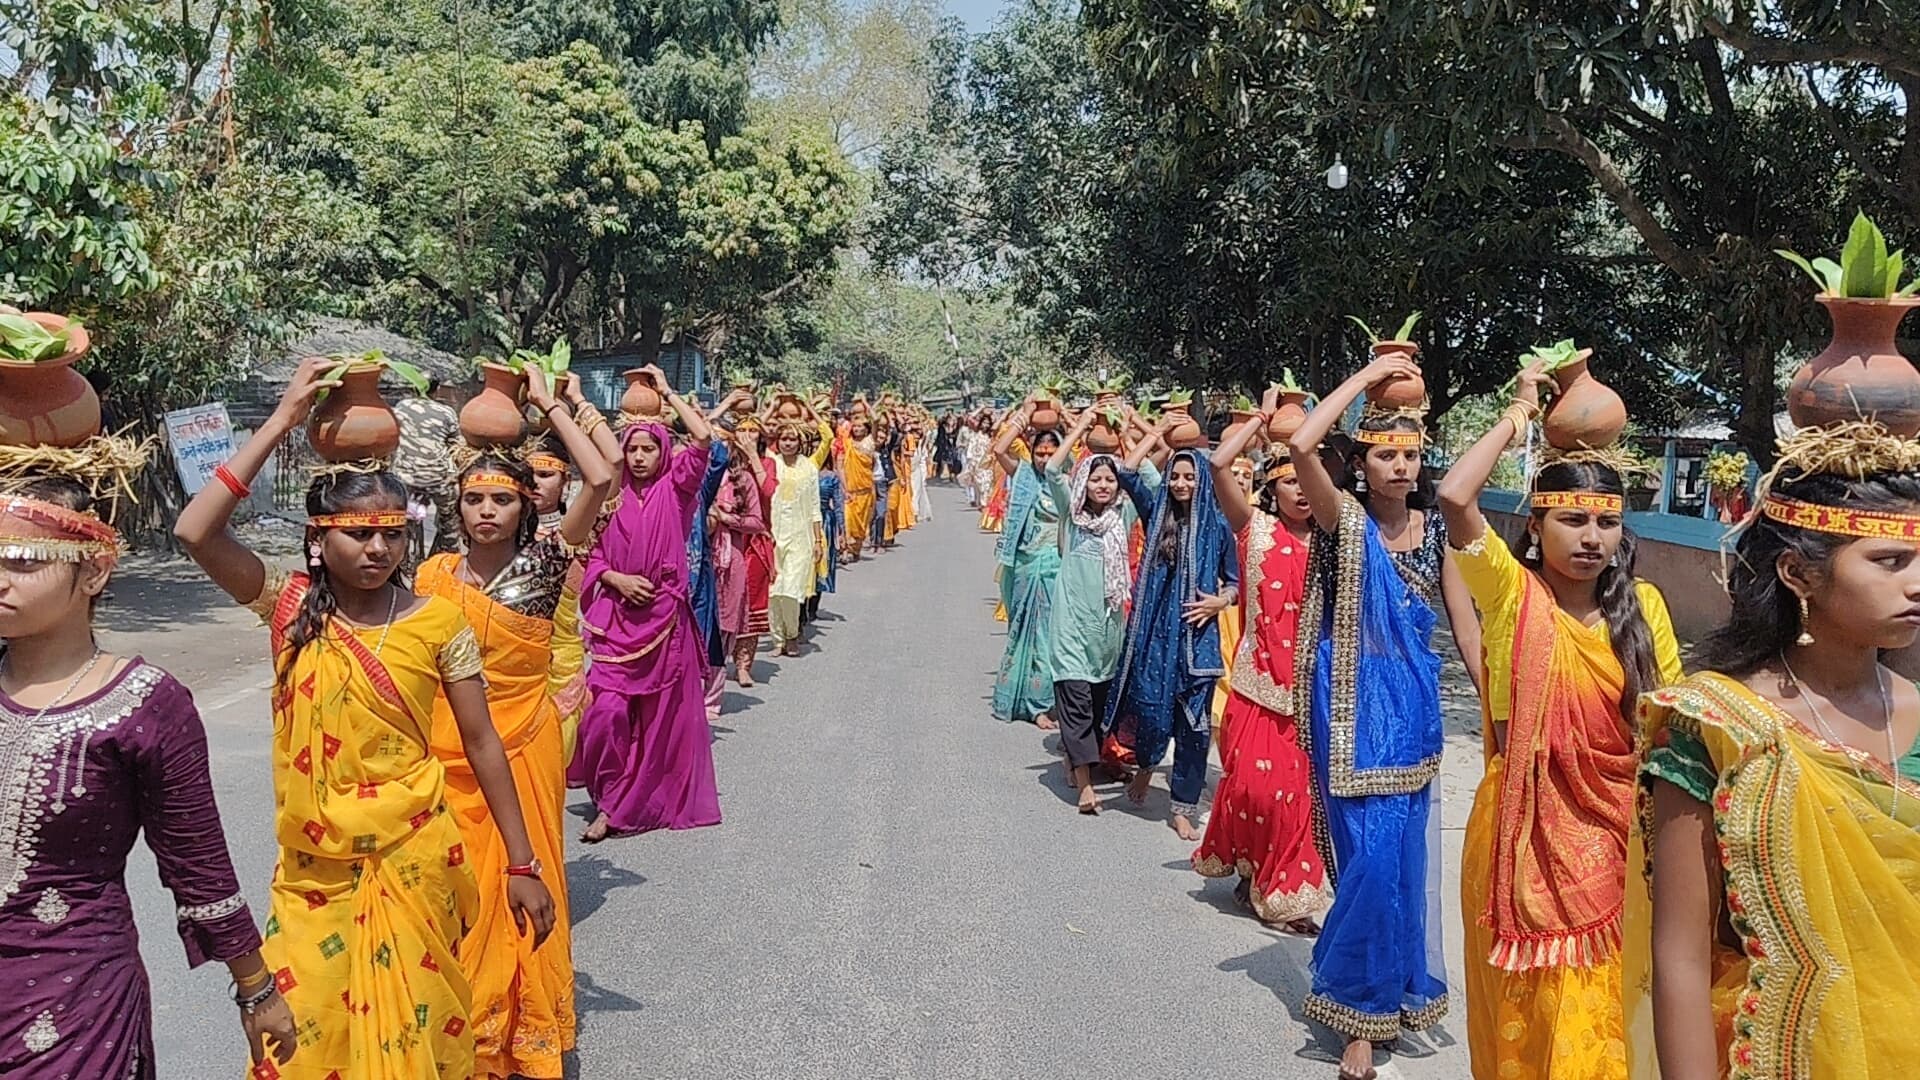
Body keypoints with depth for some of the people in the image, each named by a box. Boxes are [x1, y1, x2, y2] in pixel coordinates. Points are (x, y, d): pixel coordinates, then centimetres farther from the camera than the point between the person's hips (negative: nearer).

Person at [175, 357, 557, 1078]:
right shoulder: (291, 606, -3)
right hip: (313, 863, 2)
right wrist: (280, 424, -16)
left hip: (410, 856, -2)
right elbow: (194, 532, -18)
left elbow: (482, 744, -3)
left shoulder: (437, 621, -7)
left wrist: (522, 864, -3)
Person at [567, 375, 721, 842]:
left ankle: (651, 797, 17)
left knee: (661, 713, 4)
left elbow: (703, 437, -13)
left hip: (664, 615, -1)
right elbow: (592, 556, 9)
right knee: (608, 710, -8)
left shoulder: (675, 489, 0)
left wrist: (667, 391, -4)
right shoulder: (612, 497, 6)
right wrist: (616, 579, -10)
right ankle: (611, 800, 9)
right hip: (616, 616, 1)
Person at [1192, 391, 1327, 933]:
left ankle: (1281, 887, 19)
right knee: (1252, 780, -3)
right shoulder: (1255, 528, 1)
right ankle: (1255, 870, 23)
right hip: (1260, 677, -2)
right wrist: (1264, 418, -1)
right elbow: (1219, 464, -10)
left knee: (1297, 786, 2)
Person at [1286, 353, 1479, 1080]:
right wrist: (1366, 377, -16)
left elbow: (1462, 617, 9)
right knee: (1371, 852, -4)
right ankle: (1363, 1009, 14)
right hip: (1356, 706, -4)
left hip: (1415, 704, 4)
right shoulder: (1346, 520, -7)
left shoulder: (1433, 528, 6)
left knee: (1407, 850, 10)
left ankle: (1393, 991, 29)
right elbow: (1301, 446, -24)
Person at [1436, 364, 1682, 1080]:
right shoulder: (1512, 592, -9)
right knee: (1528, 1017, 11)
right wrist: (1520, 413, -13)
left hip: (1617, 839, 3)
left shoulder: (1643, 606, 2)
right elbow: (1454, 497, -25)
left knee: (1605, 1012, 15)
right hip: (1529, 833, -3)